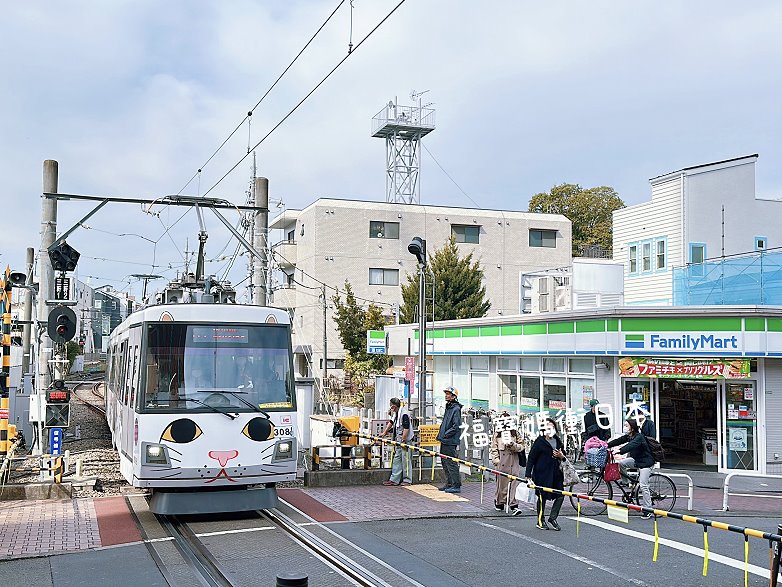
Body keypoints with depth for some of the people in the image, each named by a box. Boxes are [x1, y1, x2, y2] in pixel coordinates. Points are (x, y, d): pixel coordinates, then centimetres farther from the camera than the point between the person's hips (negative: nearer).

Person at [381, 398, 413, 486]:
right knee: (397, 458, 10)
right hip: (398, 439, 10)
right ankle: (394, 479, 15)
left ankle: (407, 480, 6)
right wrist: (384, 432, 25)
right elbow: (391, 422, 25)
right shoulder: (395, 413, 10)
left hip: (405, 440, -10)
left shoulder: (404, 414, -19)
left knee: (405, 459, -2)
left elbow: (406, 428, -21)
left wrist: (403, 441, -20)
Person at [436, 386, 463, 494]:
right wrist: (440, 435, 15)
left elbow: (456, 426, -19)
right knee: (444, 462, 15)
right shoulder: (448, 408, 16)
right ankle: (449, 484, 24)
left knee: (451, 463, -8)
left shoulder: (456, 409, -13)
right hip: (444, 441, 10)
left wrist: (445, 435, -15)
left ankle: (456, 486, -3)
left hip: (451, 442, -10)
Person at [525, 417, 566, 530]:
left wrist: (561, 456, -2)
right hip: (542, 474, -6)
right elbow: (531, 458, -6)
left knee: (561, 495, 1)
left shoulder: (558, 441, 13)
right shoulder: (539, 442, -6)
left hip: (556, 473, 6)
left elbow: (564, 457, 24)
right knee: (542, 497, 2)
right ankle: (541, 521, 17)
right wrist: (528, 474, -10)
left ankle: (553, 518, 16)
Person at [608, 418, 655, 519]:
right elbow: (618, 441, -5)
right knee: (620, 463, -11)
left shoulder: (639, 437, -25)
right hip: (636, 460, 8)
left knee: (643, 486, -12)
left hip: (646, 462, -8)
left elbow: (631, 446, -41)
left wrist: (619, 451, -55)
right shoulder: (628, 436, 1)